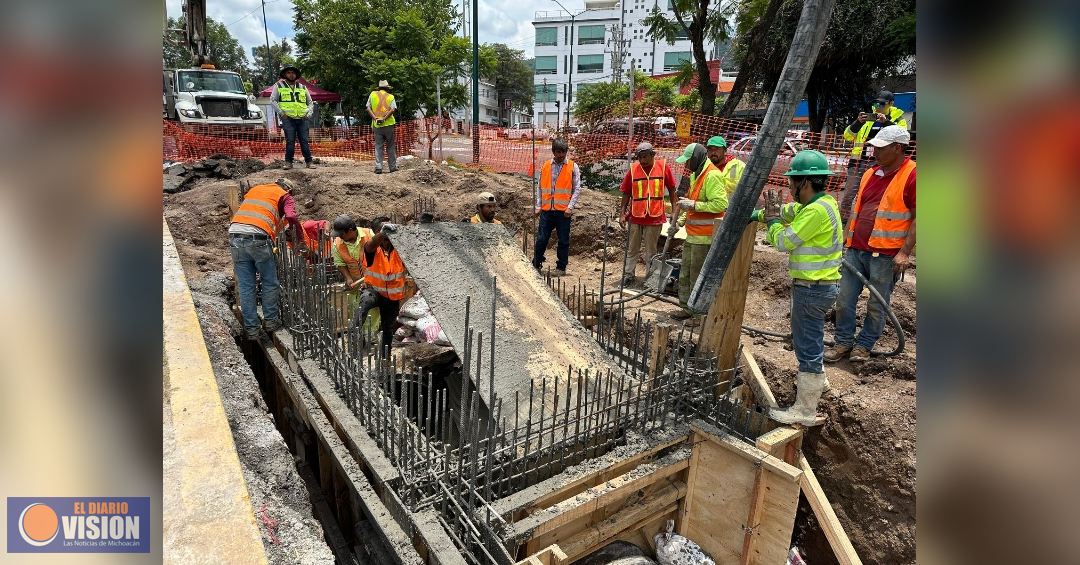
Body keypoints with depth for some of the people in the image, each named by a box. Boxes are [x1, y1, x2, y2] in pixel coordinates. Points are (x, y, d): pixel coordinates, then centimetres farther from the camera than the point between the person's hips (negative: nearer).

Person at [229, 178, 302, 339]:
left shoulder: (254, 189, 29)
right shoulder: (285, 196, 13)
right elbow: (291, 217, -6)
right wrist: (299, 244, -1)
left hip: (235, 235, 5)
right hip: (257, 237, -5)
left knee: (245, 286, 10)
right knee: (270, 283, 13)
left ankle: (251, 329, 16)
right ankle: (271, 322, 21)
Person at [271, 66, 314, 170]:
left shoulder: (302, 87, 19)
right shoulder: (279, 86, 11)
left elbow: (310, 102, 23)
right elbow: (272, 100, 6)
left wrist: (309, 113, 6)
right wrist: (281, 113, -4)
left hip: (302, 119, 2)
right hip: (288, 119, -2)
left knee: (305, 141, -2)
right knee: (290, 141, -7)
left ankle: (308, 162, 1)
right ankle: (288, 162, -2)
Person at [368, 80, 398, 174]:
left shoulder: (373, 94, 10)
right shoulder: (390, 96, 6)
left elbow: (368, 108, 1)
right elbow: (393, 109, -10)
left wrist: (375, 118, -7)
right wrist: (384, 118, -13)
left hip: (376, 125, 1)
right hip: (388, 124, -1)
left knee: (378, 146, 4)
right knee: (390, 146, 7)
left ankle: (378, 167, -3)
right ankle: (393, 167, 10)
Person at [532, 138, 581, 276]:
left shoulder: (573, 167, 2)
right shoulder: (545, 166, 8)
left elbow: (577, 189, -1)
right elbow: (539, 187, 12)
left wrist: (570, 207, -10)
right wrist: (538, 206, 5)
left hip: (563, 211, -2)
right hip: (547, 210, 2)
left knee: (563, 240, 6)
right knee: (541, 239, 4)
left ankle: (561, 267, 17)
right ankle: (535, 265, 17)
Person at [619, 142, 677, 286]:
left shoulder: (663, 166, -3)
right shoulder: (633, 169, -2)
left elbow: (672, 189, 5)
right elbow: (626, 193, 4)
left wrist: (674, 211, 2)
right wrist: (622, 214, 0)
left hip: (655, 216, -1)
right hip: (635, 216, 1)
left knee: (651, 250, 9)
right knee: (633, 249, 11)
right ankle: (628, 275, 20)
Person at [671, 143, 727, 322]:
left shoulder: (712, 176, -16)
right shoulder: (695, 175, 16)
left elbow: (721, 204, -25)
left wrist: (693, 205, -22)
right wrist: (679, 223, 19)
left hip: (704, 238, -10)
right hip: (692, 235, 10)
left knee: (699, 277, -2)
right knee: (685, 274, 16)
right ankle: (687, 308, 28)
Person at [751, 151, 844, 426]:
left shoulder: (817, 210, -22)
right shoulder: (816, 204, 8)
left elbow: (784, 242, -18)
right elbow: (786, 211, 21)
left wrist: (771, 218, -3)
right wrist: (754, 215, 10)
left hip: (814, 287, -10)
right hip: (815, 285, 10)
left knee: (807, 344, -3)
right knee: (808, 338, 27)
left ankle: (805, 410, 7)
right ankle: (816, 380, 49)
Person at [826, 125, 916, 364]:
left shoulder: (912, 175, -8)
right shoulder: (870, 173, 13)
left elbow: (917, 218, -11)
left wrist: (904, 252, -16)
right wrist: (845, 239, 16)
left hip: (886, 255, -6)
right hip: (855, 250, 6)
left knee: (876, 306, 8)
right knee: (844, 299, 8)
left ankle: (864, 344, 24)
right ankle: (844, 341, 22)